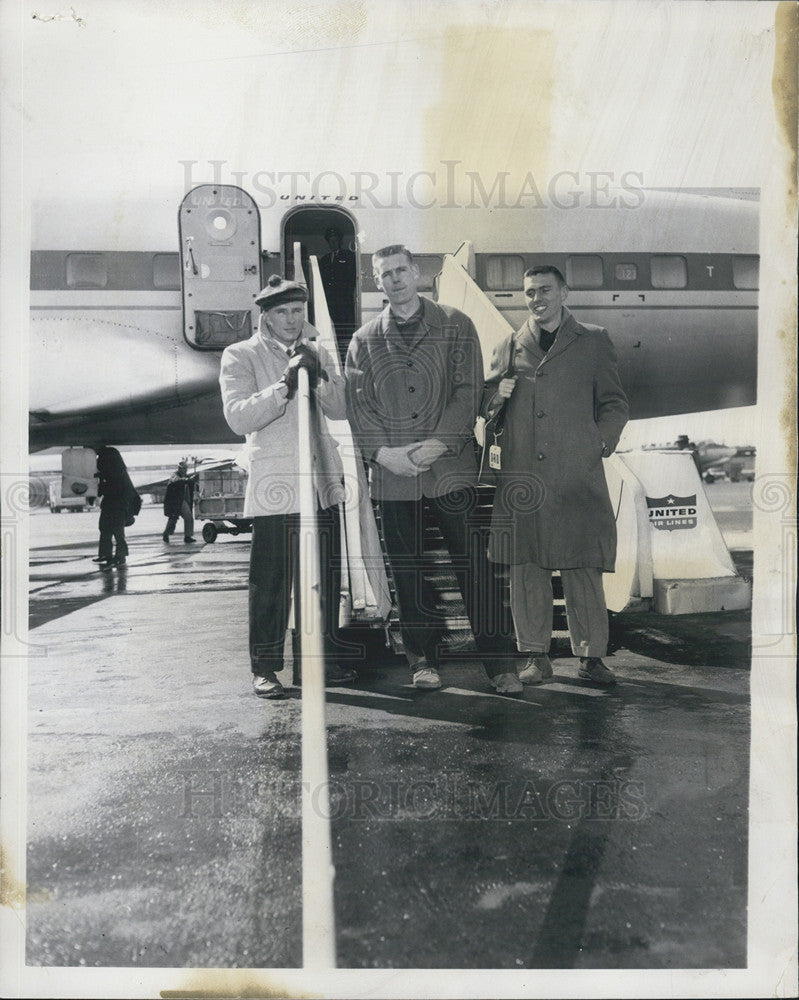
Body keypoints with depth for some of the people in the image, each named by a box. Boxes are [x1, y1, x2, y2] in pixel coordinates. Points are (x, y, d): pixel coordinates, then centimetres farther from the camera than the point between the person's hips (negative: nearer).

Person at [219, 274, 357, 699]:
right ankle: (264, 667, 11)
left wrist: (318, 377, -10)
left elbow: (341, 409, 7)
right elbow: (238, 417, -12)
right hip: (274, 487, -5)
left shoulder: (317, 353, 16)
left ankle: (325, 658, 23)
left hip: (322, 482, 5)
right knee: (271, 581, -2)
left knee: (326, 576, 9)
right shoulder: (241, 356, 1)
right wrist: (285, 384, -19)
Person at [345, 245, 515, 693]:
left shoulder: (456, 326, 8)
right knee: (408, 571, 7)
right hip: (393, 473, 2)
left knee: (475, 566, -3)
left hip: (450, 466, -2)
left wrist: (438, 443, -13)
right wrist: (383, 452, -9)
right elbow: (358, 404, 7)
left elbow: (468, 392, -1)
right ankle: (424, 660, 20)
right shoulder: (364, 341, 14)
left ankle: (497, 662, 7)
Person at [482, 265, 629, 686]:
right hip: (522, 474, 2)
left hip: (578, 475, -1)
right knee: (526, 565, 2)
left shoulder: (593, 341, 13)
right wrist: (496, 395, 1)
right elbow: (483, 401, 23)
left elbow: (614, 402, 15)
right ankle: (535, 655, 12)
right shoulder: (509, 346, 17)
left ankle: (591, 656, 10)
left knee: (583, 566, -1)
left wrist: (602, 443, -1)